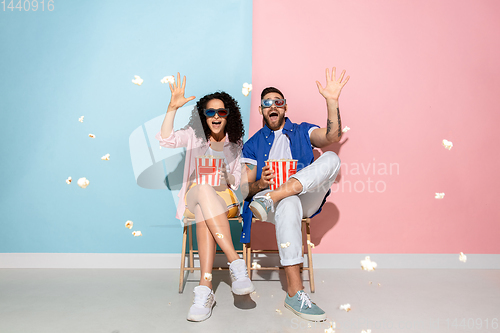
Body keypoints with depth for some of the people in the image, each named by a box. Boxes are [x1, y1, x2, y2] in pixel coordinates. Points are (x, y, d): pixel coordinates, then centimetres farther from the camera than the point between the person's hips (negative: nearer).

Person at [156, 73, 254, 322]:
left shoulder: (235, 142, 10)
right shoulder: (194, 135, 5)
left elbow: (238, 178, 13)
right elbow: (165, 140, -14)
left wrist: (228, 178, -9)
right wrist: (172, 108, -24)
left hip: (224, 198, 1)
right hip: (194, 197, 0)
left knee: (204, 215, -36)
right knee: (203, 188, -38)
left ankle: (205, 289, -42)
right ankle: (236, 263, -44)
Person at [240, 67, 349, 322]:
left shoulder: (303, 131, 16)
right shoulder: (253, 144, 14)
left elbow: (333, 137, -7)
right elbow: (245, 189, 8)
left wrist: (332, 101, -19)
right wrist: (260, 184, -16)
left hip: (307, 200, 2)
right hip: (280, 205, -1)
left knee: (331, 158, -24)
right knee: (289, 203, -40)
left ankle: (272, 197, -37)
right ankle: (294, 292, -39)